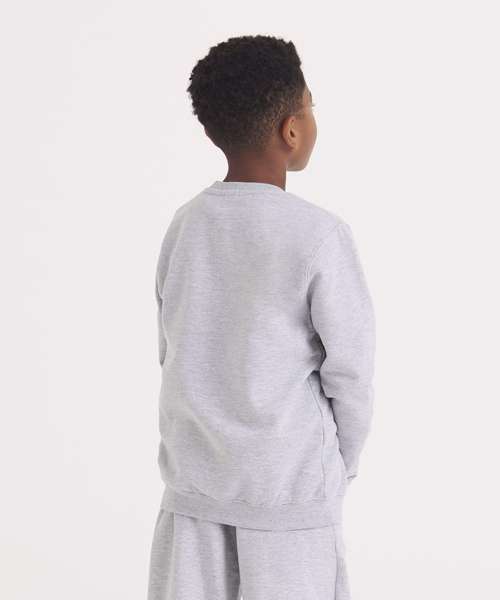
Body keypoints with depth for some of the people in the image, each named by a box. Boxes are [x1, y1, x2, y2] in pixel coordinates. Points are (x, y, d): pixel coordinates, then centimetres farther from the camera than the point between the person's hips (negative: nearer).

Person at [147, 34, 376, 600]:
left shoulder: (184, 224, -1)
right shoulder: (320, 234, -15)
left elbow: (173, 353, 6)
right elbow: (350, 371, -10)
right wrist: (339, 467, 5)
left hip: (194, 478, 4)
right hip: (288, 488, -4)